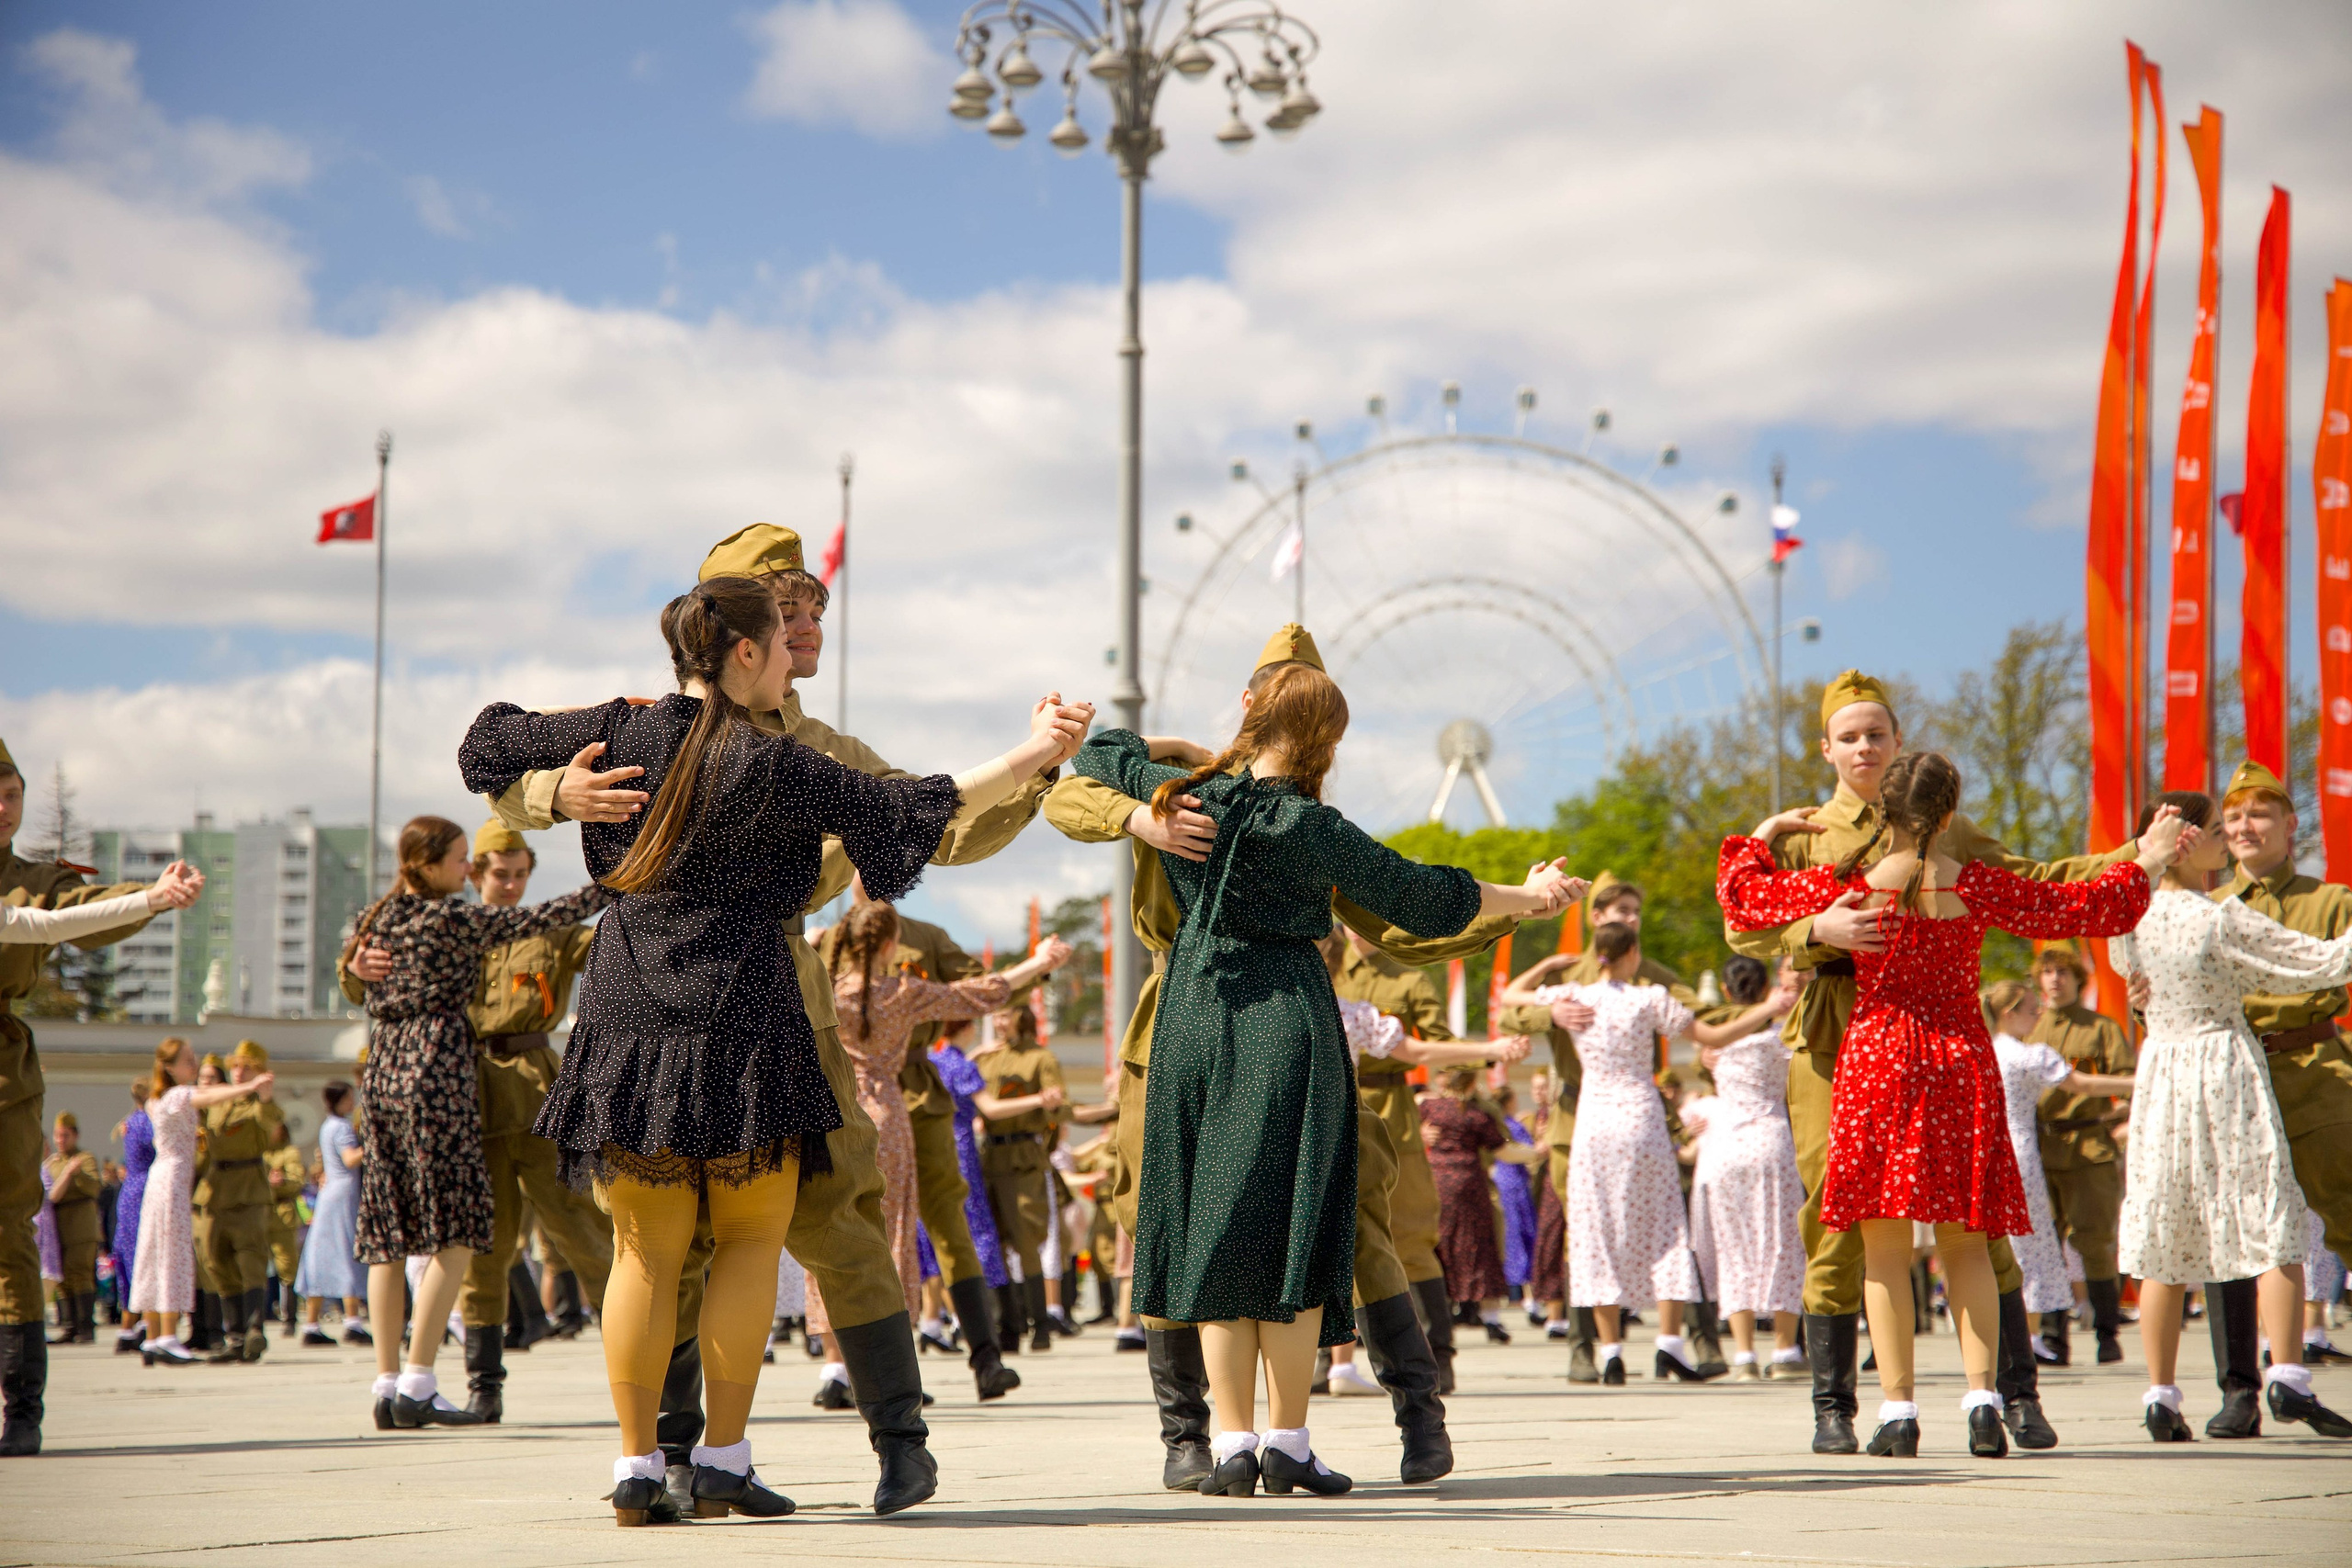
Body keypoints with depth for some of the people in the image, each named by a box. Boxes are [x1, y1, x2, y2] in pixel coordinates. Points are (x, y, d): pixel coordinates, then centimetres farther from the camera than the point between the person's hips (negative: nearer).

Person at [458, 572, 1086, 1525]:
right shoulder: (767, 767, -11)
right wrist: (1029, 758, -7)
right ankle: (724, 1459, 5)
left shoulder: (621, 734, 3)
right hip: (738, 1023, -4)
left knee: (646, 1250, 9)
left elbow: (493, 742, 18)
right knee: (750, 1237, 8)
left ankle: (637, 1464, 7)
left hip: (625, 1020, 4)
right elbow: (904, 811, -11)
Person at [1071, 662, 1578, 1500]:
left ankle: (1232, 1444, 3)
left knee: (1214, 1231, 7)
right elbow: (1418, 896, 0)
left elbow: (1098, 751, 22)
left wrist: (1175, 751, 35)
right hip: (1287, 1026, -4)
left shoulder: (1184, 797, 3)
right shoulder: (1308, 827, -8)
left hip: (1193, 1023, 4)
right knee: (1292, 1230, 2)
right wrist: (1526, 898, 13)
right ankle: (1287, 1445, 1)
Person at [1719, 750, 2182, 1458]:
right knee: (1965, 1241, 10)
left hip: (1876, 1059, -1)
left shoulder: (1849, 884, -5)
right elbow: (2076, 909, 7)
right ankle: (1981, 1395, -2)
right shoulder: (1976, 887, -4)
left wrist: (1764, 834, 25)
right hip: (1961, 1058, 1)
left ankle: (1897, 1407, 0)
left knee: (1884, 1246, 3)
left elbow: (1743, 894, 6)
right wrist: (2143, 867, 22)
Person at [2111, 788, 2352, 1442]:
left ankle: (2161, 1396, 5)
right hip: (2227, 1066, -6)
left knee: (2162, 1239, 6)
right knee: (2273, 1227, 0)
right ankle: (2288, 1379, -8)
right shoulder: (2224, 920, -14)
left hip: (2160, 1069, 6)